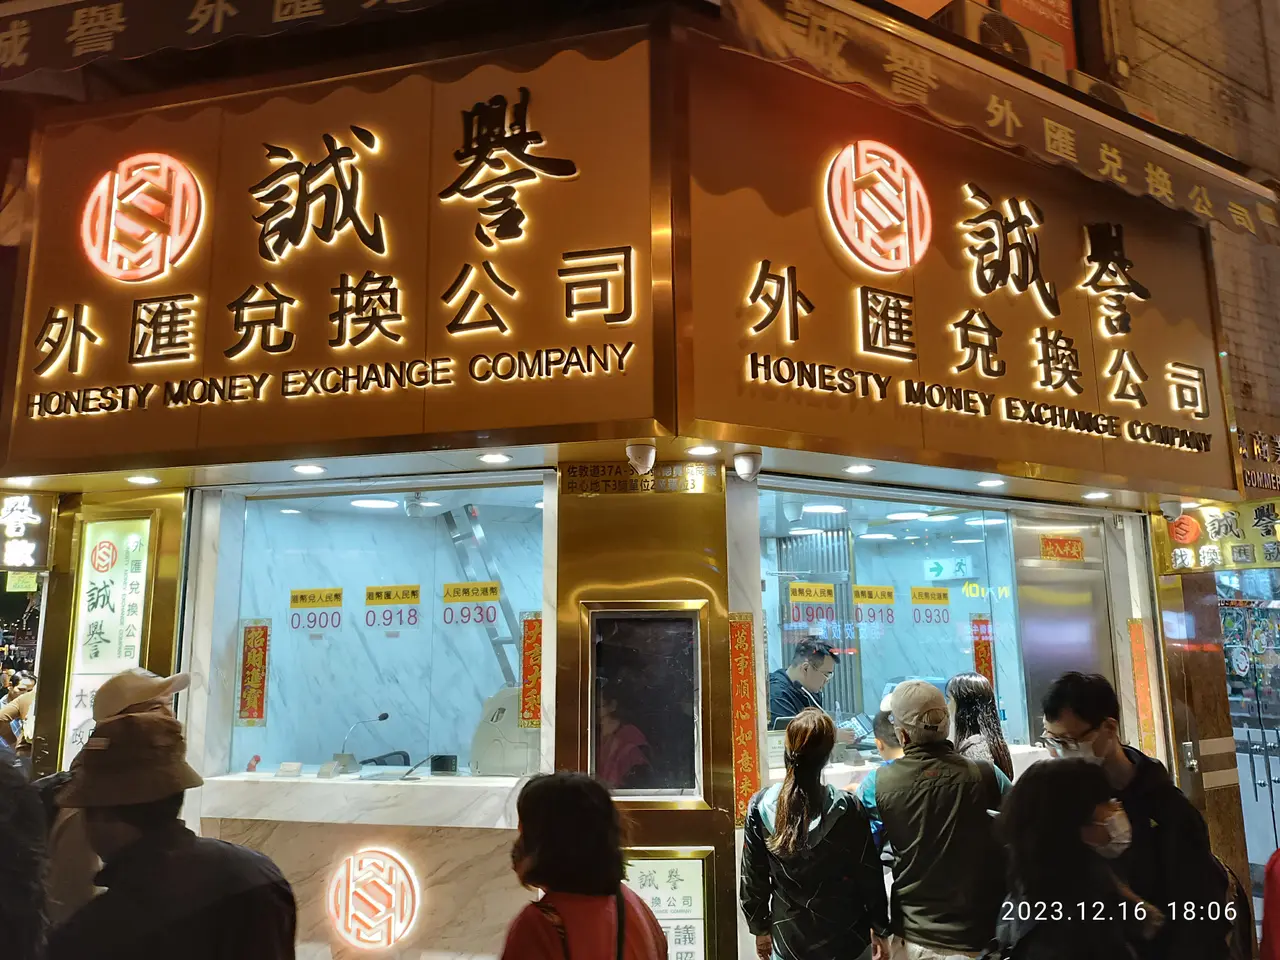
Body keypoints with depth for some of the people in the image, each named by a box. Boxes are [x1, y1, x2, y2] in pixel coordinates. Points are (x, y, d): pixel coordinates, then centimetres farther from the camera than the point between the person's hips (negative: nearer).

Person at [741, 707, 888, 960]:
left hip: (788, 939, 2)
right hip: (844, 938, -1)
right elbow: (869, 875, -9)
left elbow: (753, 878, -3)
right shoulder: (846, 808, -19)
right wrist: (881, 928, 6)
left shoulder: (761, 806, -13)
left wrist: (760, 928, 11)